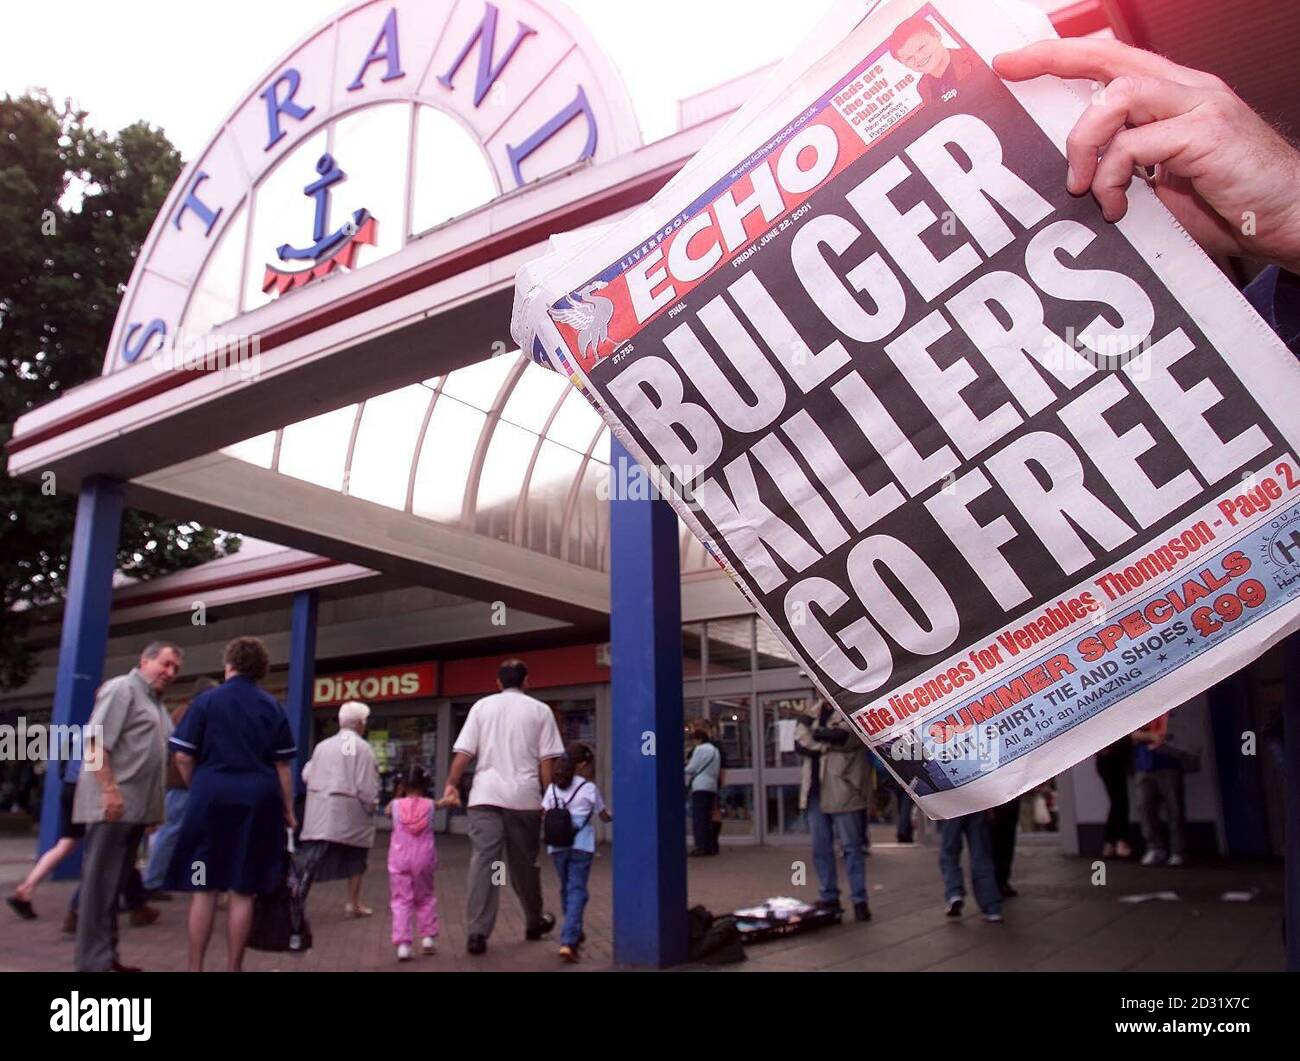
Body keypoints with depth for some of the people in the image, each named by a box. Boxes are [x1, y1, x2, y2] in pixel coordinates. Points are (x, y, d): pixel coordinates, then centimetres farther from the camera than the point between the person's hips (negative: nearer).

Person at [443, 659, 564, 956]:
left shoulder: (482, 706, 9)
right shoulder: (540, 710, 6)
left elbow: (464, 752, 1)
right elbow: (547, 759, 1)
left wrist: (452, 783, 6)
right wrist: (547, 797, 5)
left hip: (485, 795, 0)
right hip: (524, 797, 0)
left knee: (484, 861, -2)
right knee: (524, 863, 13)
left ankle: (477, 932, -8)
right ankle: (534, 922, 29)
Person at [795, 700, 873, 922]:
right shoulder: (813, 713, 17)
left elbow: (846, 736, -19)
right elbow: (800, 742, 4)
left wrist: (818, 734, -7)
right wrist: (827, 745, -13)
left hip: (842, 789, -6)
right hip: (815, 789, 6)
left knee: (851, 846, -1)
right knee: (820, 847, 10)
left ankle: (859, 900, 7)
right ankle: (828, 897, 20)